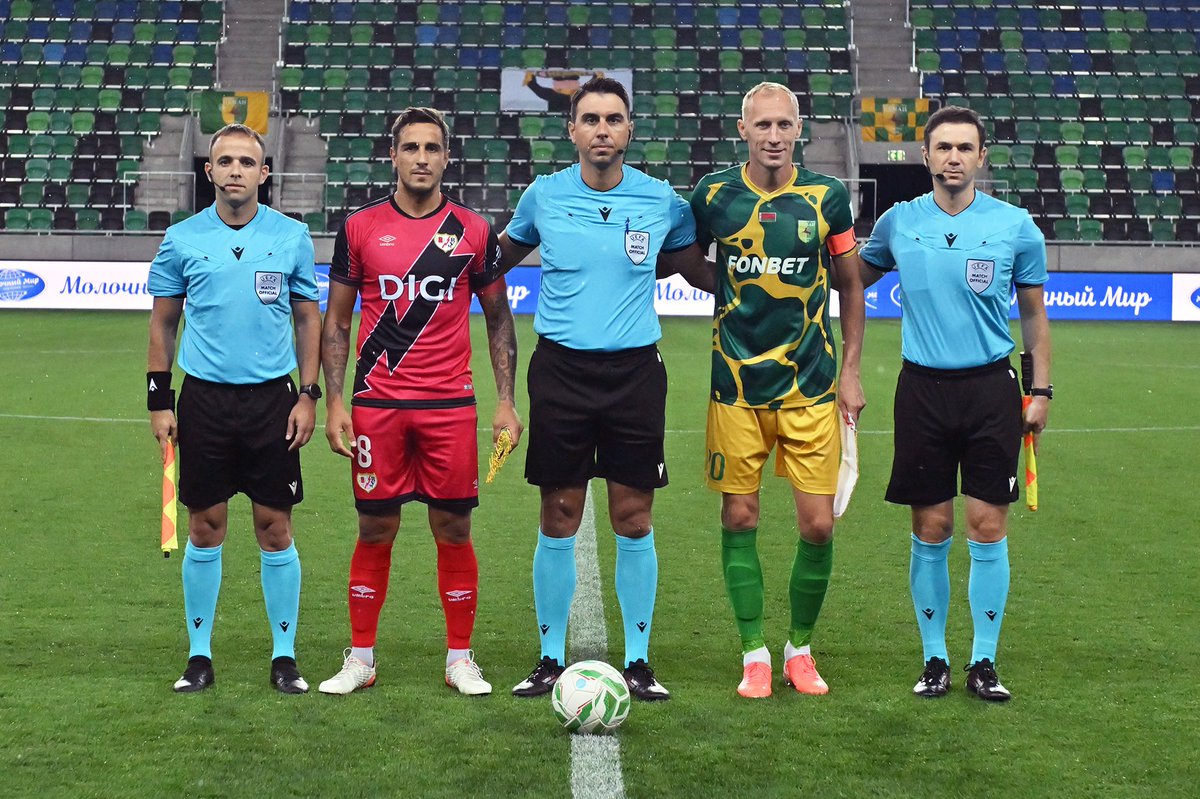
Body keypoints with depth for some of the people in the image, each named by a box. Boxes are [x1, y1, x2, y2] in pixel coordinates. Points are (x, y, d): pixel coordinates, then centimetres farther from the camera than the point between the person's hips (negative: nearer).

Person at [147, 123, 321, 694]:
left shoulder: (292, 237, 2)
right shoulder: (182, 239, 2)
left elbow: (308, 320, 8)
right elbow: (163, 323, 9)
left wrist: (308, 395, 0)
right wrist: (158, 400, 3)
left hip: (272, 400, 0)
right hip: (204, 398, 0)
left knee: (275, 527, 2)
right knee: (205, 528, 5)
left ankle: (284, 654, 13)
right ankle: (199, 653, 17)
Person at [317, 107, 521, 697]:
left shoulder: (473, 230, 4)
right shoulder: (360, 226, 3)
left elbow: (498, 319, 10)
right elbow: (336, 322, 7)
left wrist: (506, 400, 2)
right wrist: (333, 401, -2)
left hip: (451, 403, 0)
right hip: (377, 401, 0)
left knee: (453, 530, 3)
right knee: (375, 529, 4)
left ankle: (460, 659, 15)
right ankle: (360, 659, 16)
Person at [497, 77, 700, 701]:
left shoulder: (662, 201, 2)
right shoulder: (543, 195, 2)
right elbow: (498, 259, 19)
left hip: (635, 370, 0)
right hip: (560, 369, 0)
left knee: (634, 521, 2)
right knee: (558, 522, 3)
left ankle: (638, 661, 13)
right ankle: (551, 659, 15)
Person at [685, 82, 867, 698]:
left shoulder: (827, 197, -1)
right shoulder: (714, 194, -1)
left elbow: (851, 287, 9)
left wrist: (850, 372, 7)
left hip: (812, 386, 0)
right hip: (736, 387, 0)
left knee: (818, 525, -1)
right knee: (739, 520, 3)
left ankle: (800, 649, 19)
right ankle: (754, 654, 17)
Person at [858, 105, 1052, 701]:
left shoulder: (1016, 227, 0)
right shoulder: (898, 222, 3)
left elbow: (1034, 315, 9)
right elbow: (856, 278, 19)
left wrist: (1042, 390, 5)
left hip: (991, 387, -1)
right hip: (923, 387, 1)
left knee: (988, 528, -1)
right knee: (930, 530, 4)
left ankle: (983, 661, 10)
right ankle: (934, 659, 16)